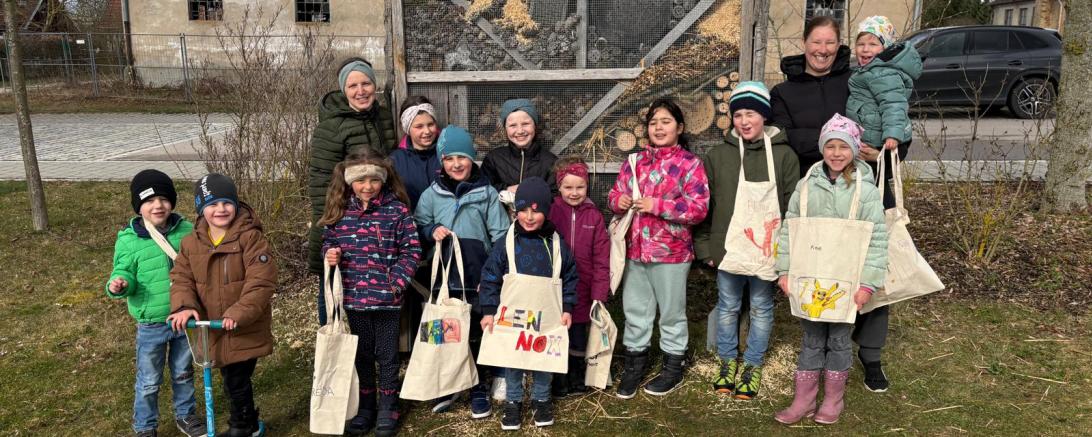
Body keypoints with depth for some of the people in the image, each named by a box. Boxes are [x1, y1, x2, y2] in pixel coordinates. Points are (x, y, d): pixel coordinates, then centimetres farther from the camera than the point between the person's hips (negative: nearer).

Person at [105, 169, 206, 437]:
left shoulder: (187, 231, -3)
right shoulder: (128, 240, -11)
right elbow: (125, 273, -6)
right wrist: (119, 285, -28)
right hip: (151, 324, -2)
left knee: (183, 373, 21)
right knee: (149, 381, 11)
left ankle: (186, 415, 41)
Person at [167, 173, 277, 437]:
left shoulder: (251, 238, -15)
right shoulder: (191, 243, 2)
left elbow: (261, 281, -22)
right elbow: (181, 278, 3)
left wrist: (239, 313, -30)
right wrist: (184, 306, -17)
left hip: (246, 330, -5)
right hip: (212, 329, 5)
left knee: (237, 382, -1)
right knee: (232, 381, 18)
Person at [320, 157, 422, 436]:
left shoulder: (397, 210, -9)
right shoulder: (339, 212, 2)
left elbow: (411, 249, -7)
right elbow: (329, 240, 15)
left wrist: (396, 280, -14)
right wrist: (330, 254, -7)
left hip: (387, 299, -3)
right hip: (353, 298, 3)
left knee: (387, 356, 9)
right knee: (361, 355, 16)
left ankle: (388, 409, 25)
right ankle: (365, 407, 32)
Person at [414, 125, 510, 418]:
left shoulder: (487, 193, -2)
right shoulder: (432, 194, 4)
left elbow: (501, 237, -1)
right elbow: (417, 226, 14)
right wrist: (431, 231, -8)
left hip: (478, 279, -2)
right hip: (443, 278, 2)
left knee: (476, 334, 7)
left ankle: (479, 390, 24)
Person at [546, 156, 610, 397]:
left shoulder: (594, 216, -2)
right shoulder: (550, 212, -4)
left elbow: (601, 258, -3)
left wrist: (600, 294, -7)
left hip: (582, 290, 1)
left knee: (579, 334, 13)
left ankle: (577, 378, 32)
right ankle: (558, 380, 27)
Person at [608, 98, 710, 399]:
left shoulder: (689, 164, -8)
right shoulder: (635, 162, 8)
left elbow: (699, 208, -15)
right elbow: (615, 194, 14)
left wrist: (657, 205, -21)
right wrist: (618, 201, -10)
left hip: (671, 252, -5)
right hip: (635, 249, 5)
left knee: (672, 312, 11)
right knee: (635, 309, 15)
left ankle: (674, 366, 28)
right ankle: (635, 361, 32)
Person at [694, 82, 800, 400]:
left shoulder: (784, 156, -1)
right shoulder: (718, 156, 2)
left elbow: (793, 206, -2)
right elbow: (703, 205, 5)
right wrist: (704, 247, 2)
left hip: (766, 251, -1)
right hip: (728, 249, 1)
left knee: (761, 308, 11)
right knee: (727, 307, 13)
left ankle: (753, 365, 27)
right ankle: (728, 361, 31)